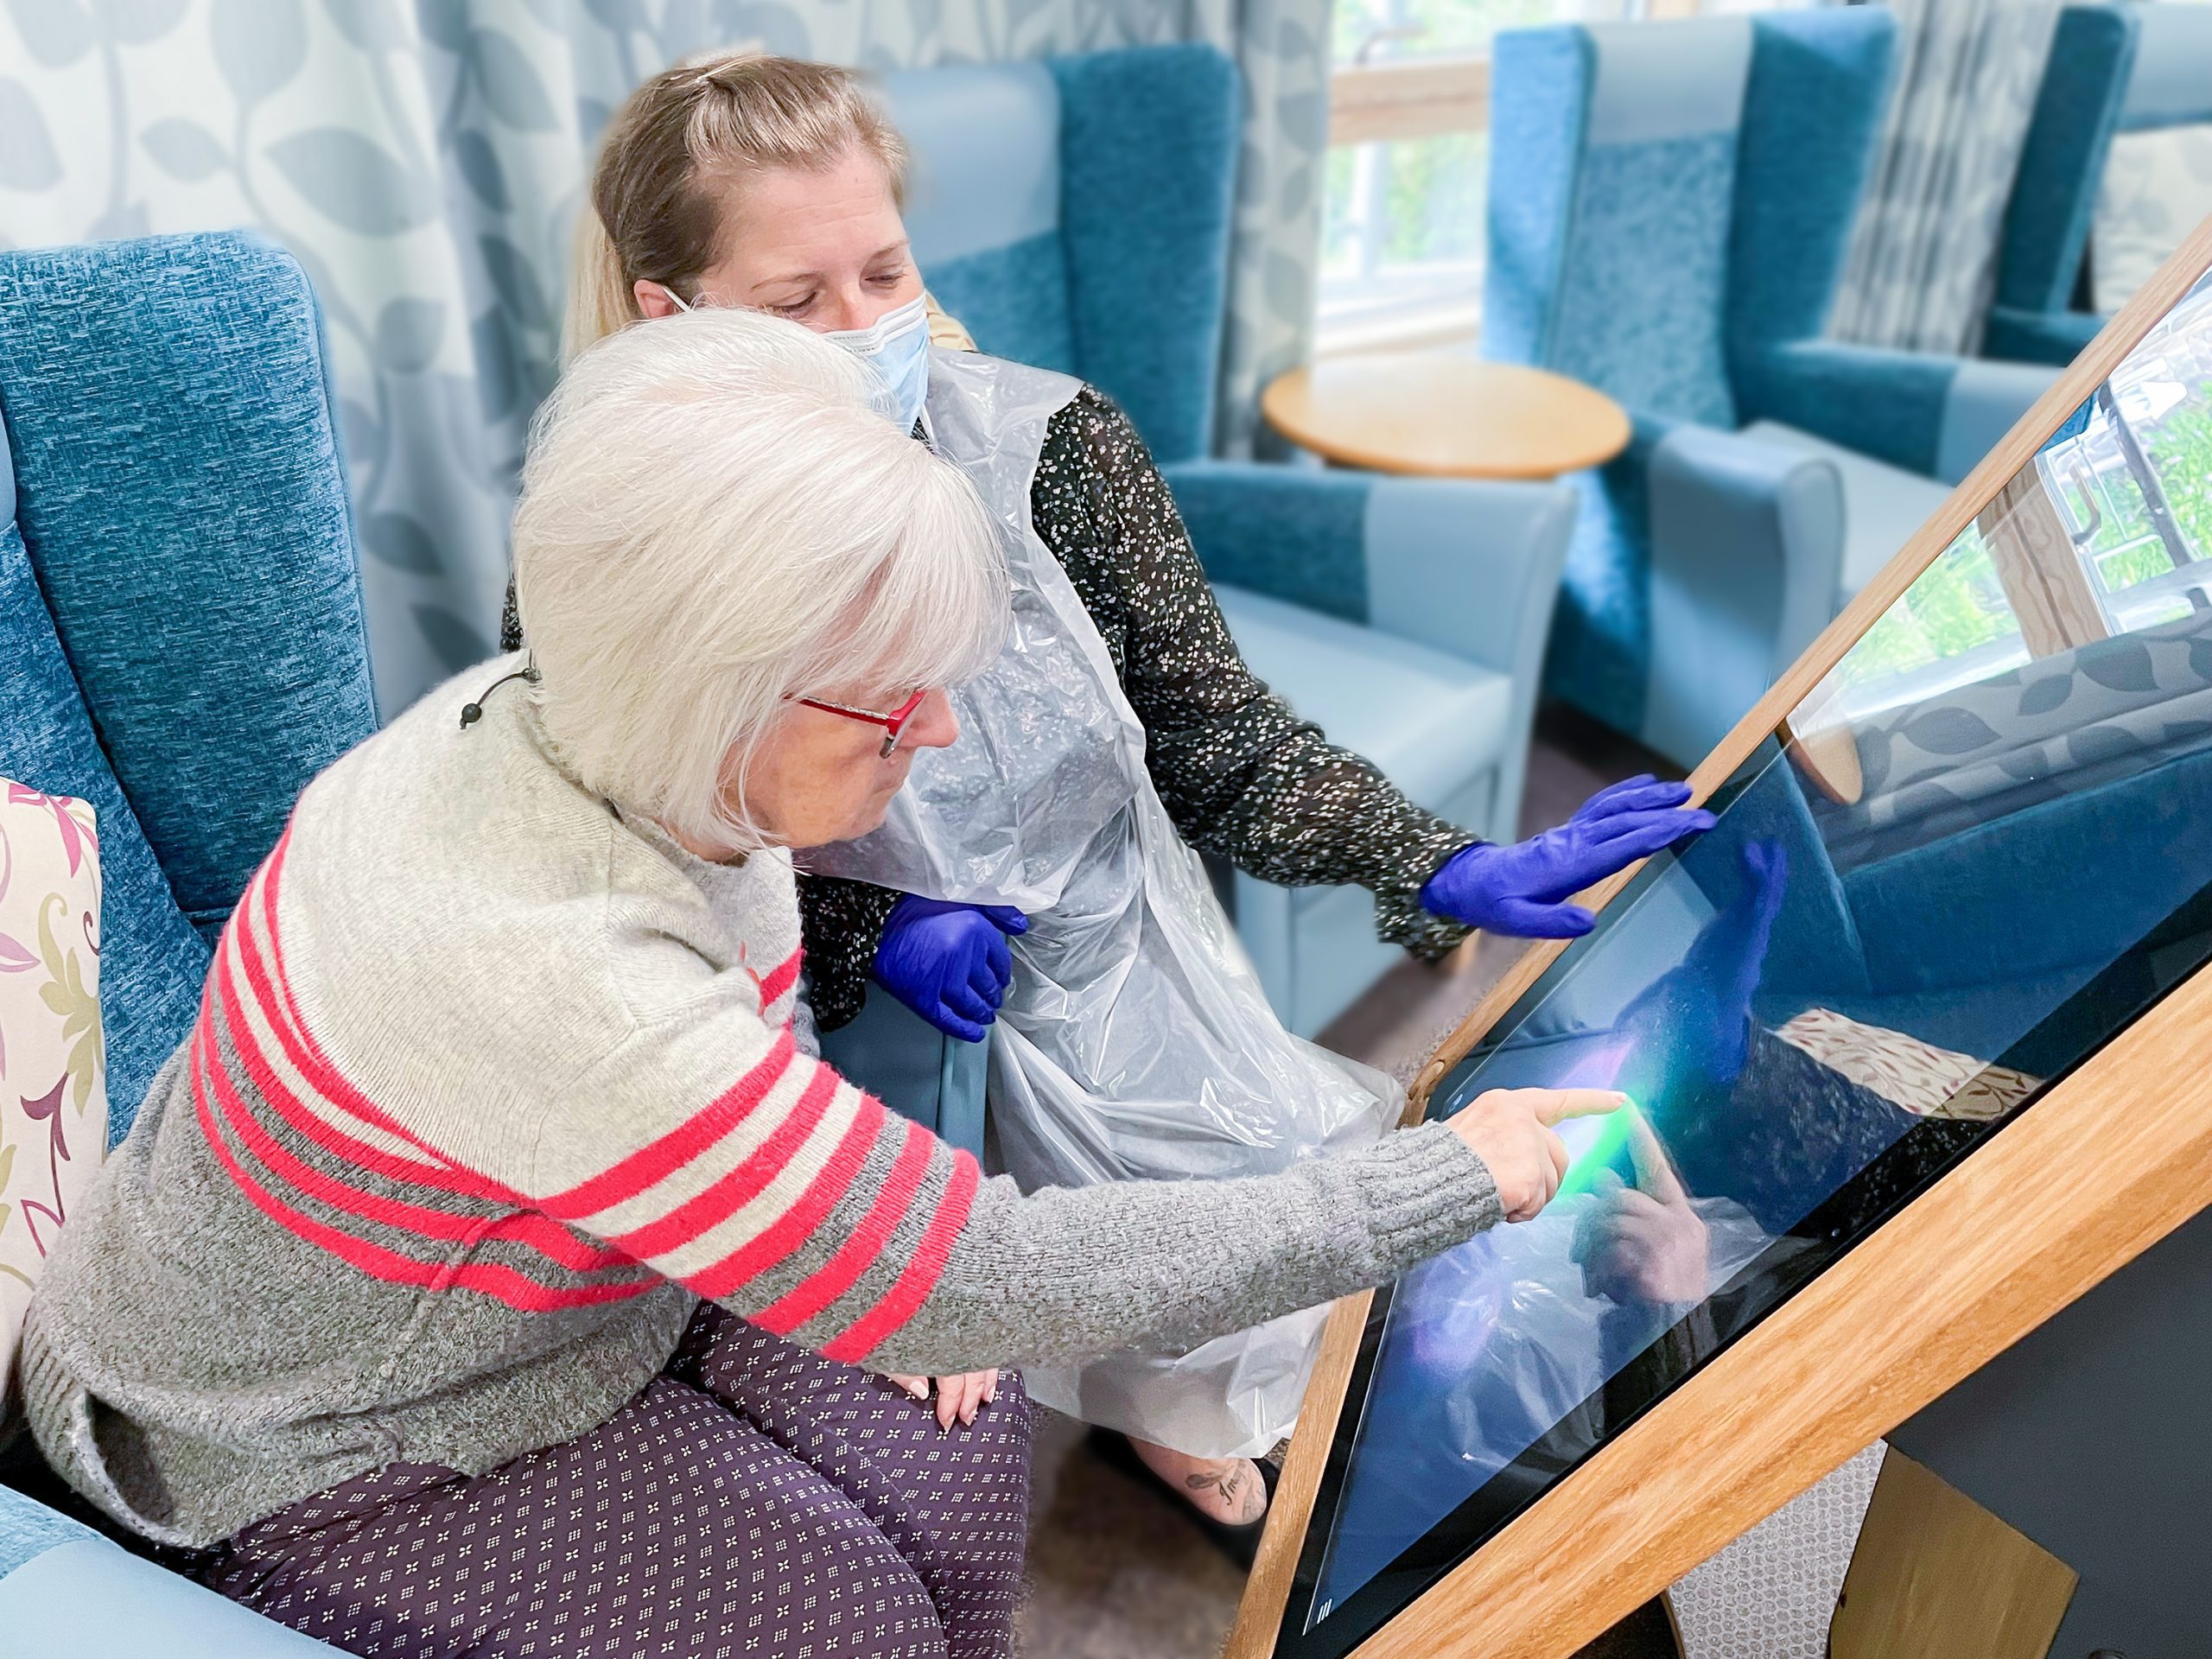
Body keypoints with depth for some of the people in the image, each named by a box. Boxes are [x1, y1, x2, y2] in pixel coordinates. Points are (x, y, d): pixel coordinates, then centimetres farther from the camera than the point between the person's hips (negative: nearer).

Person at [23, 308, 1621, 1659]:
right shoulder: (541, 974, -42)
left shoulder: (639, 753, -16)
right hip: (298, 1461, -6)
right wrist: (1444, 1184, -30)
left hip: (579, 1273, 6)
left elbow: (757, 1063, 5)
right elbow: (973, 1285, -37)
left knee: (958, 1437, -7)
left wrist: (881, 1228, -12)